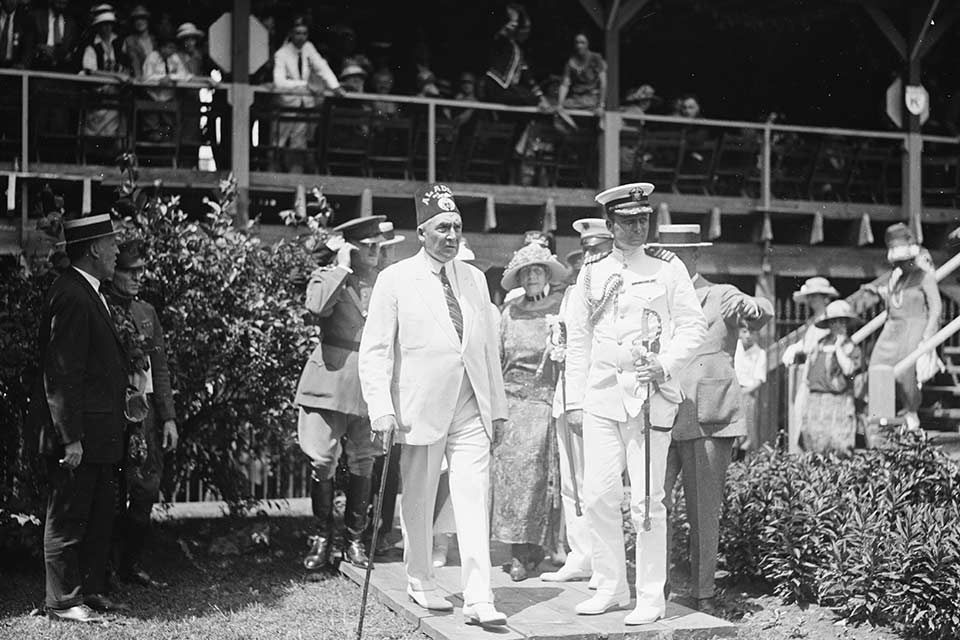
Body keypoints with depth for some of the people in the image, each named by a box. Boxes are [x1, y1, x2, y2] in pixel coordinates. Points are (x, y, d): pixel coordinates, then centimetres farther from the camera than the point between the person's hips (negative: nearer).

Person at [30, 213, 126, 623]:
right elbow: (61, 375, -21)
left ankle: (91, 590, 27)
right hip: (78, 436, -10)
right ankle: (63, 602, 11)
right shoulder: (70, 296, -18)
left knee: (99, 516, 17)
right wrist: (70, 438, -22)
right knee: (67, 520, 2)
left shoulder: (89, 293, 13)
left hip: (99, 435, 10)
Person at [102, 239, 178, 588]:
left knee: (147, 490, 5)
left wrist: (168, 416, 11)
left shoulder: (146, 312, 14)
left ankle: (131, 563, 18)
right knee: (114, 494, -3)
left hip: (146, 412, 6)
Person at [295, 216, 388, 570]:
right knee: (322, 462, -2)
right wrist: (342, 268, -13)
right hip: (330, 382, -3)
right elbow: (317, 305, -21)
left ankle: (355, 538, 19)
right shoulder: (327, 277, 3)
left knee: (363, 465, 6)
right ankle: (322, 538, 13)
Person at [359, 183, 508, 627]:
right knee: (418, 503, 10)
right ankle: (420, 582, 29)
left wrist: (497, 407, 13)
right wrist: (382, 409, -14)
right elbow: (374, 351, -5)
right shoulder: (395, 279, -2)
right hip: (420, 411, -3)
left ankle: (478, 599, -6)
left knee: (475, 502, -5)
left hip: (471, 411, 3)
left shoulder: (474, 279, 12)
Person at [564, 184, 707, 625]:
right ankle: (610, 588, 18)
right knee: (597, 496, 3)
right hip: (600, 397, 3)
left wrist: (665, 363, -14)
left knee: (646, 501, -3)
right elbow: (577, 340, 14)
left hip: (649, 395, -3)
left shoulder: (668, 268, 3)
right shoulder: (592, 274, 11)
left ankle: (651, 597, 8)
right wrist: (574, 400, 9)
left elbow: (694, 327, 3)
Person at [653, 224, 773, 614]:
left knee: (705, 511, 0)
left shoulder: (722, 297, 5)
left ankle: (703, 594, 11)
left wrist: (750, 307, -37)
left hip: (708, 418, -3)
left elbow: (762, 315, -14)